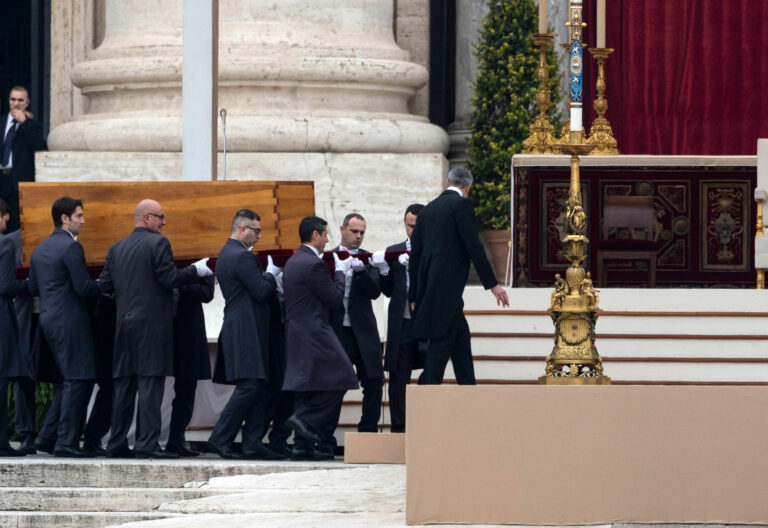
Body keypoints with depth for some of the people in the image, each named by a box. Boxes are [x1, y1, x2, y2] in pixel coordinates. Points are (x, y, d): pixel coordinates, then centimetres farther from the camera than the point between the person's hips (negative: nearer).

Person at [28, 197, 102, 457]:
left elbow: (33, 287, 17)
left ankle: (47, 436, 14)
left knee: (68, 380, 16)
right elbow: (83, 287, -18)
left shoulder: (40, 249, 14)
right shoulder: (71, 247, -13)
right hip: (70, 319, -9)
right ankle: (66, 441, -8)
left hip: (48, 318, 9)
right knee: (78, 380, -6)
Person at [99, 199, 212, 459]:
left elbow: (105, 284, 9)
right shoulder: (157, 243, -7)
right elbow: (169, 278, -13)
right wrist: (196, 271, -2)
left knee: (123, 384, 9)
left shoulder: (116, 249, 12)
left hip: (124, 323, 6)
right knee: (150, 383, -7)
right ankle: (147, 443, -11)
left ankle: (117, 443, 10)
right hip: (152, 323, -6)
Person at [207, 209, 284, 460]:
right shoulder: (242, 257, -15)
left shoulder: (226, 254, 18)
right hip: (247, 332, -11)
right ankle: (220, 439, -11)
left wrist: (267, 273, 14)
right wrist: (271, 273, 0)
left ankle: (253, 443, 7)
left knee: (258, 387, 9)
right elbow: (261, 292, -17)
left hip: (239, 328, 11)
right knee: (249, 386, -12)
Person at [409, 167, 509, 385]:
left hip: (429, 284, 8)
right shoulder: (462, 204, -5)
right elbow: (473, 246, -11)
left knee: (461, 335, 14)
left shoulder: (428, 209, 17)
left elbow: (415, 253, 18)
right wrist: (492, 284, -8)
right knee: (442, 339, -5)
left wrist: (415, 296, 22)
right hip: (447, 284, -8)